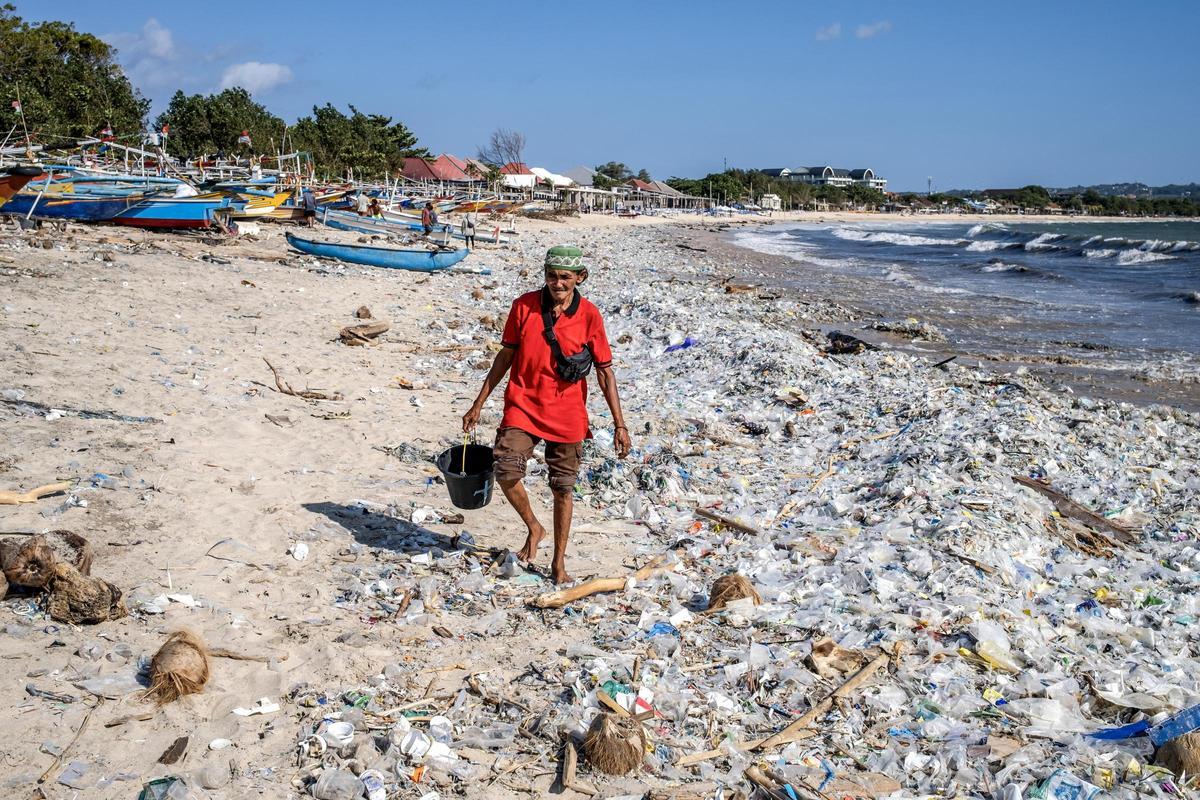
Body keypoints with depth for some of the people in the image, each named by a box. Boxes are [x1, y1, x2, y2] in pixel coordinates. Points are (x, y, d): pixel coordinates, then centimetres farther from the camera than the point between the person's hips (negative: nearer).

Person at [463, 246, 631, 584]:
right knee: (506, 471, -18)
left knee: (563, 488, 7)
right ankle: (533, 527, 12)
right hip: (523, 406, 1)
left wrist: (619, 424, -6)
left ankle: (559, 562, 23)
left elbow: (605, 371, -2)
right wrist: (479, 403, 7)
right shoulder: (524, 305, -3)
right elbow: (506, 355, 7)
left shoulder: (589, 315, -6)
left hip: (567, 415, 0)